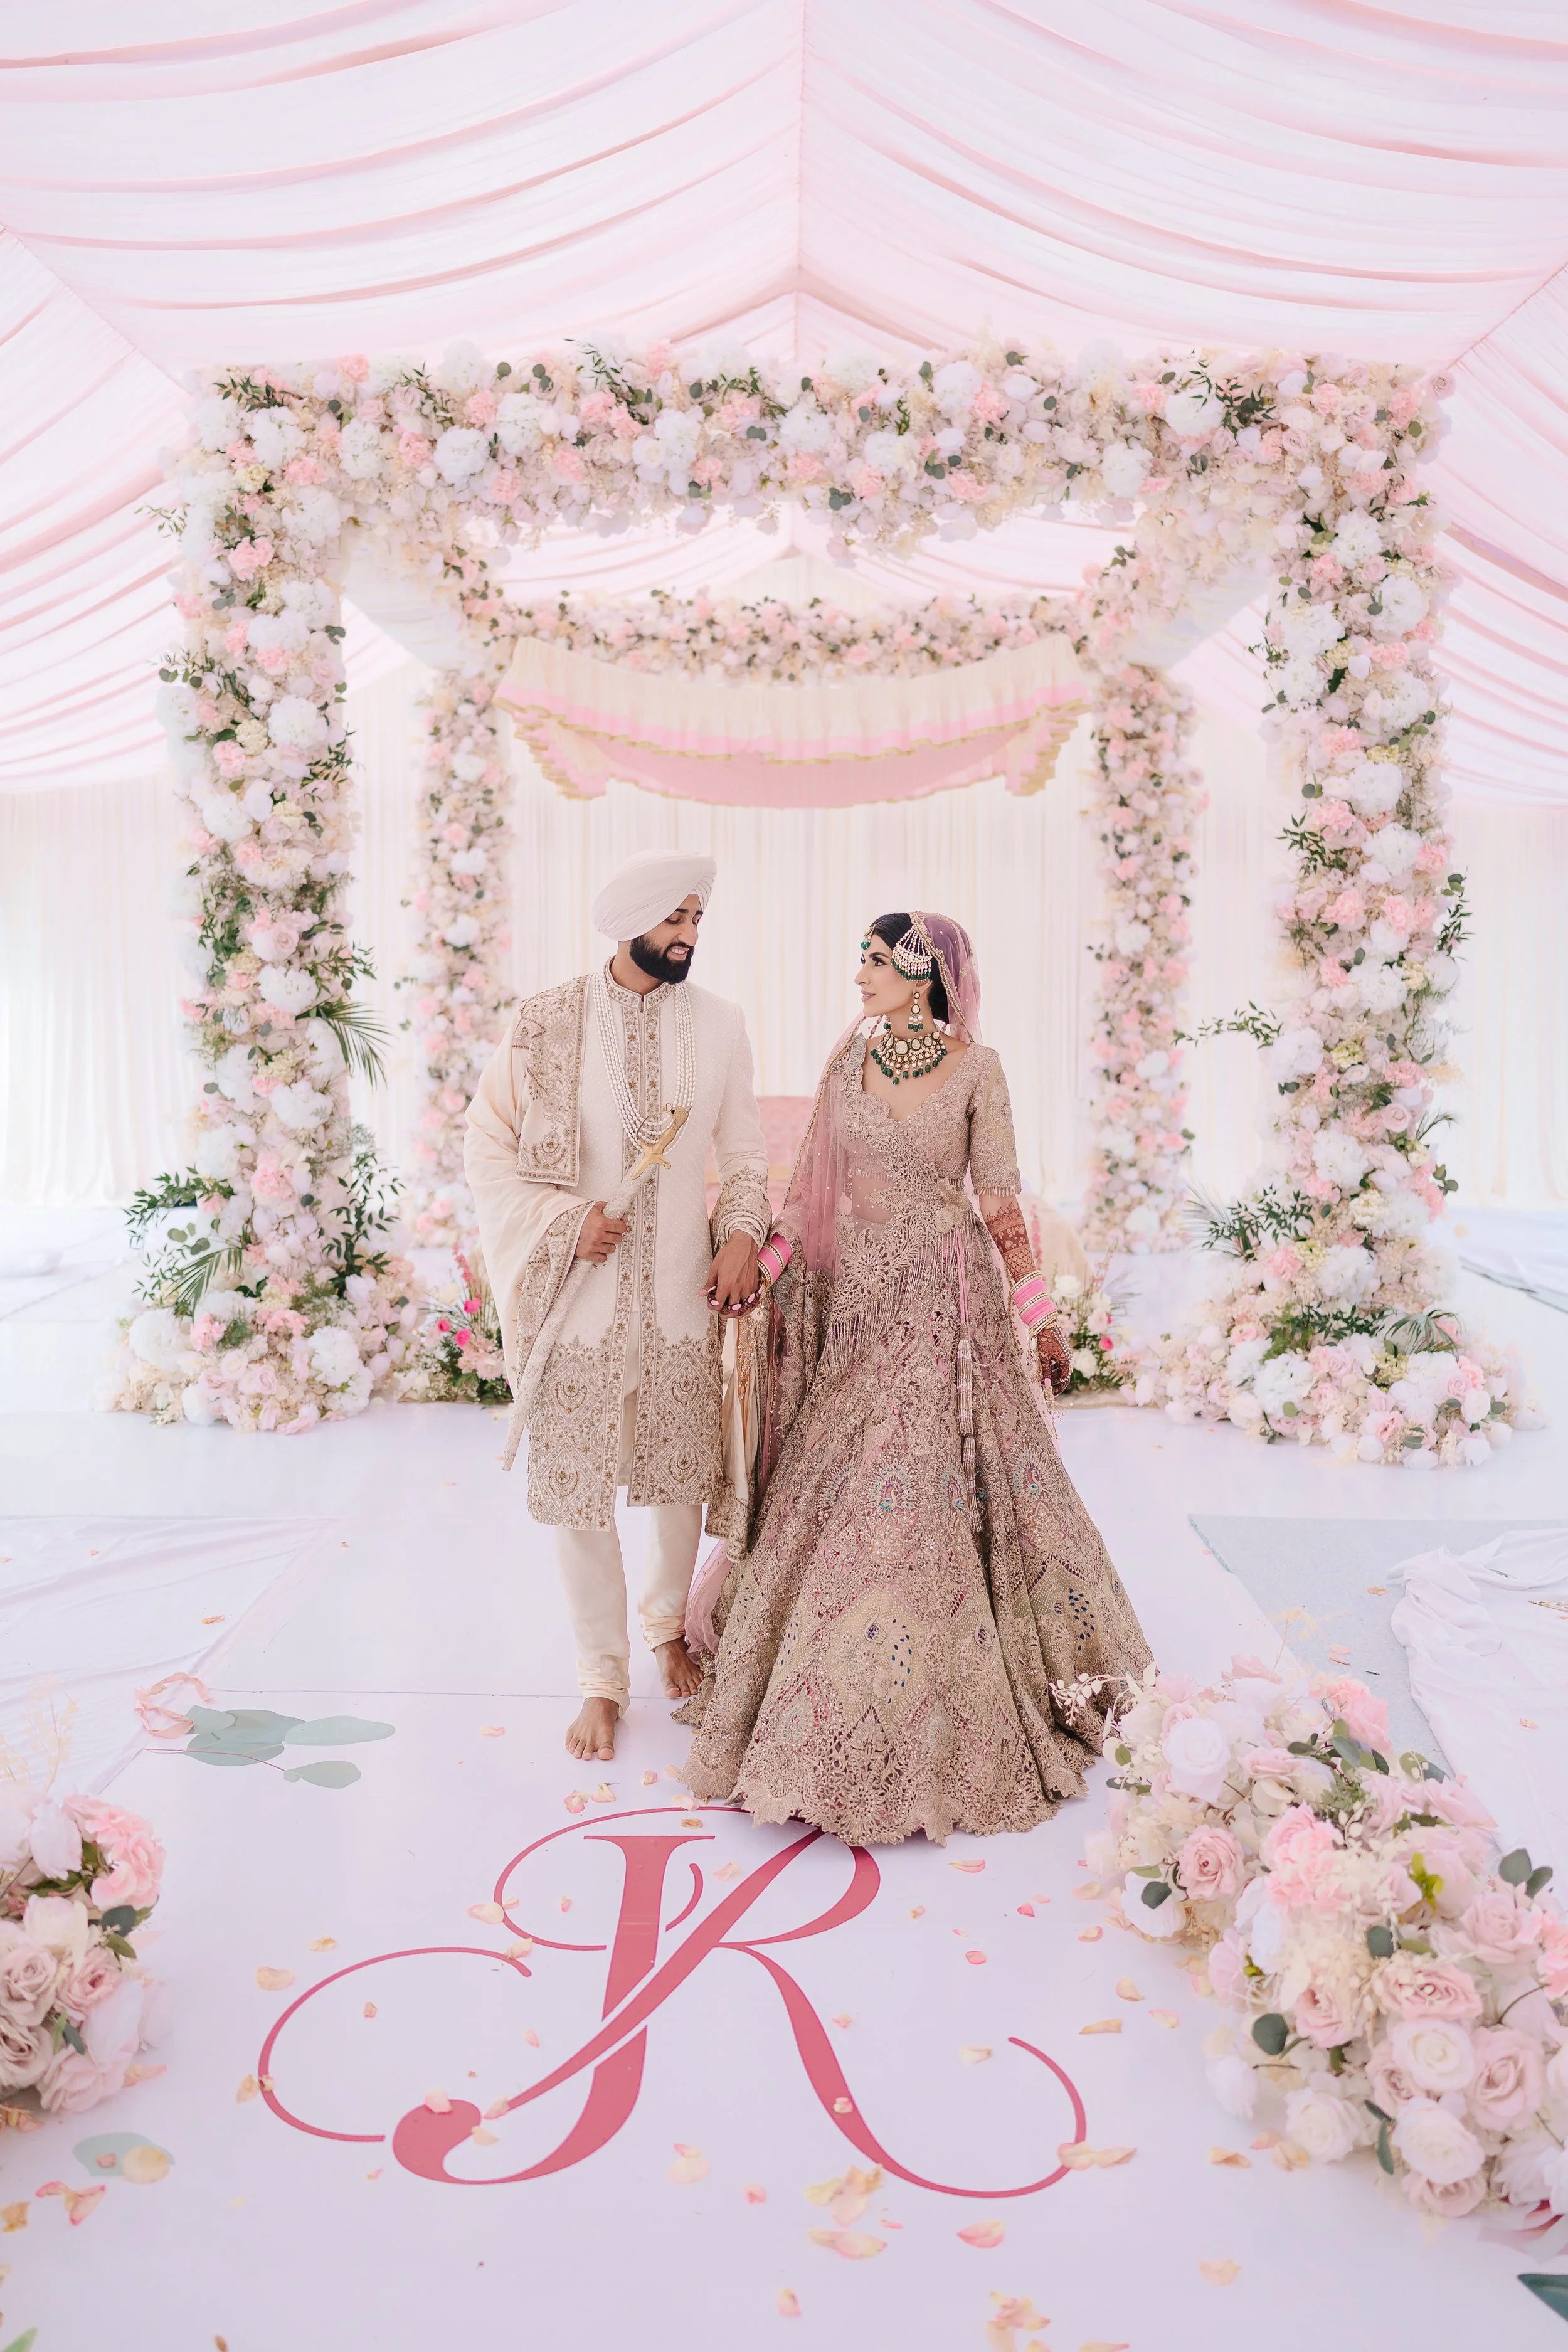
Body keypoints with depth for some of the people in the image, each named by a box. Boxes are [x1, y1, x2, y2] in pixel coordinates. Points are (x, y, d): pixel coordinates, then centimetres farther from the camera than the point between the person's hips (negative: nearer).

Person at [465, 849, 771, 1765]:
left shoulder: (719, 1023, 2)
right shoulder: (548, 1021, -4)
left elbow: (746, 1152, 10)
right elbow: (489, 1150, -2)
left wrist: (743, 1233, -6)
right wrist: (566, 1218, -14)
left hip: (683, 1291, 2)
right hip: (585, 1292, -2)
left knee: (684, 1476, 14)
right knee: (579, 1488, 4)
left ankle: (671, 1627, 41)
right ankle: (604, 1678, 22)